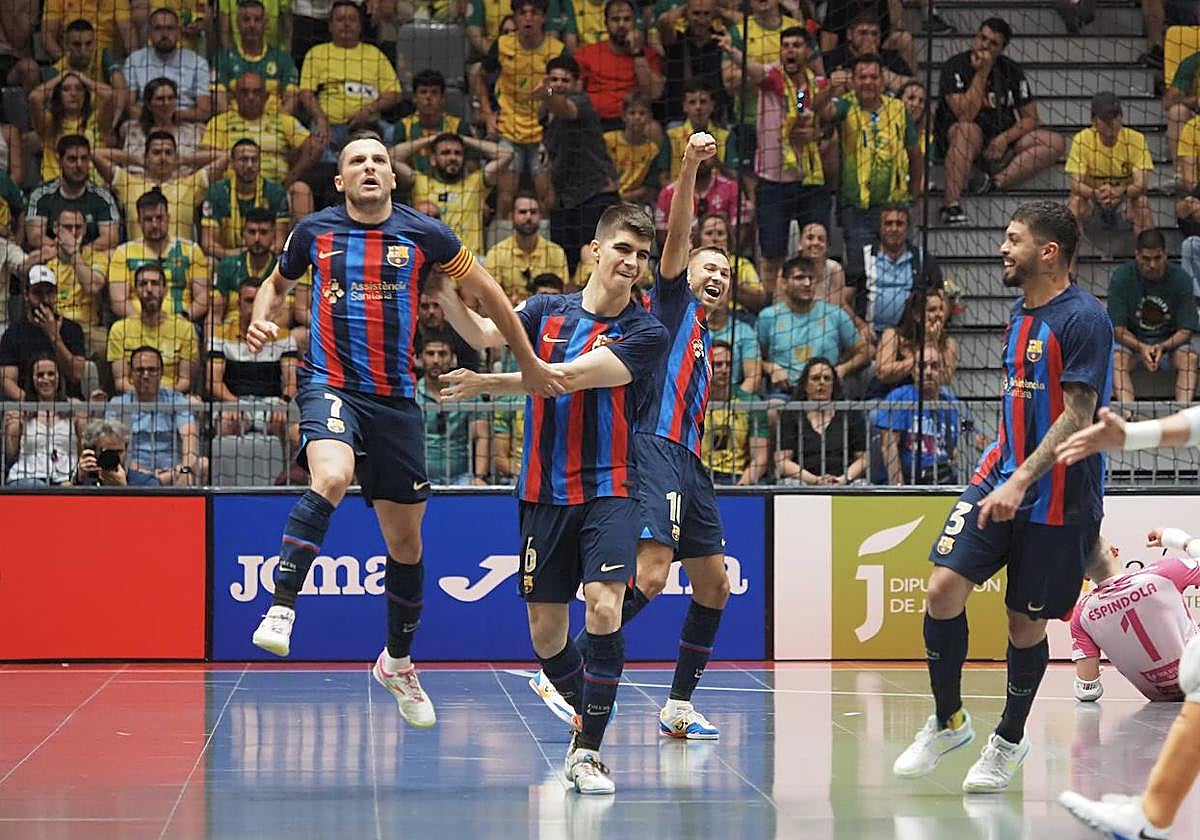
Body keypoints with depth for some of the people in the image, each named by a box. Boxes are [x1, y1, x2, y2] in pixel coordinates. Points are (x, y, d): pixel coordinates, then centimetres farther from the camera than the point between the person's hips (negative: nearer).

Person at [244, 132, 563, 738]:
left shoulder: (424, 235, 1)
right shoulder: (315, 231, 3)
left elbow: (486, 290, 12)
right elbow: (277, 282, 22)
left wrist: (529, 363, 12)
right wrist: (261, 319, 0)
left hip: (395, 398, 2)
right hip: (330, 385, -2)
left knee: (406, 538, 9)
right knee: (331, 479, -35)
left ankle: (398, 661, 29)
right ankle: (280, 610, -33)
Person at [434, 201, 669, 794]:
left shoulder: (646, 334, -6)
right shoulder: (548, 311, 7)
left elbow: (570, 377, -15)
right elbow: (483, 333, -5)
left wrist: (487, 385, -20)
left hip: (609, 488, -3)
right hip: (543, 493, 3)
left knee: (603, 611, -20)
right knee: (546, 634, 6)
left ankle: (587, 752, -11)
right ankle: (585, 717, 32)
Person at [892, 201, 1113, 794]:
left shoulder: (1083, 318, -15)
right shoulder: (1022, 314, 11)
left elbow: (1078, 418, -20)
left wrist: (1020, 483, -27)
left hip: (1056, 497, -6)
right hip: (1000, 477, 6)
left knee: (1026, 622, 4)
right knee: (944, 588, -9)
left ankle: (1010, 740, 25)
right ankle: (948, 722, 8)